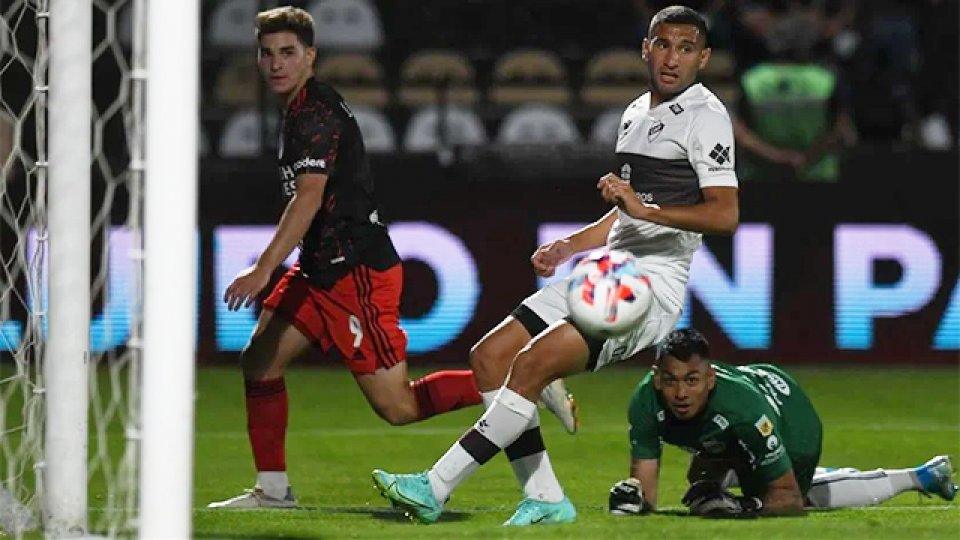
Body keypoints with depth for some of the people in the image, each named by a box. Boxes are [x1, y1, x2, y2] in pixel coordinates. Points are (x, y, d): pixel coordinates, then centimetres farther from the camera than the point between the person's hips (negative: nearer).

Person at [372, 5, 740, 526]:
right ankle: (545, 500, -1)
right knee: (490, 356, 0)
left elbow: (724, 214, -19)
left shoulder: (704, 116, -8)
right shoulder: (636, 113, 20)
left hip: (652, 284, -10)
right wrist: (575, 244, 22)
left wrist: (646, 209, -27)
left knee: (531, 364, -23)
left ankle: (435, 489, -22)